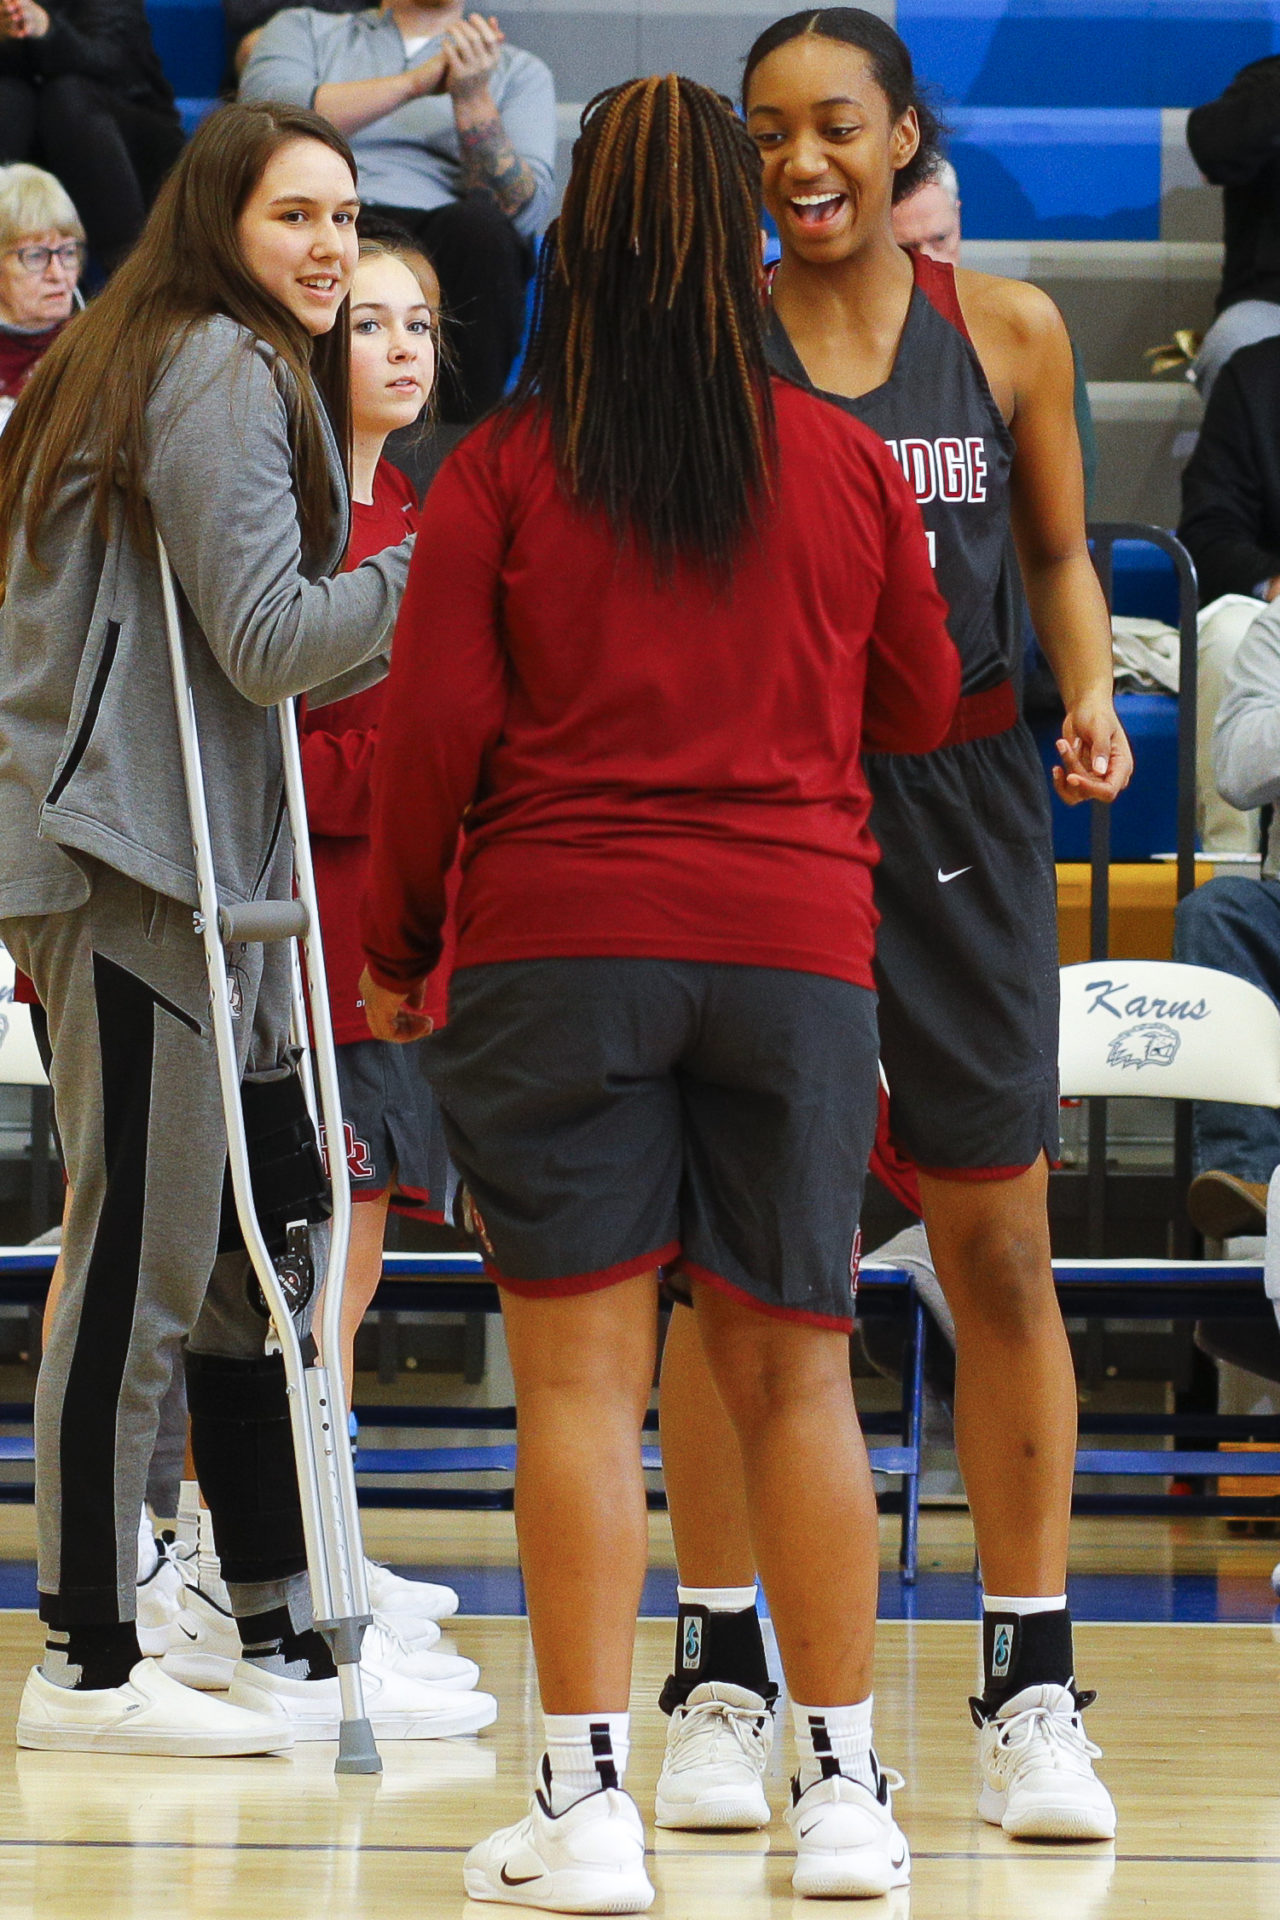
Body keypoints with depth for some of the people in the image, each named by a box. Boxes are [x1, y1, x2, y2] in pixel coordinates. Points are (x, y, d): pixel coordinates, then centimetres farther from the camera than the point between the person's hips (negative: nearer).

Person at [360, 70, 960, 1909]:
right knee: (793, 1368, 8)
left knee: (582, 1370, -1)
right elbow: (920, 705, 16)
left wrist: (394, 942, 10)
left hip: (555, 944, -2)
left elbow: (437, 726, -3)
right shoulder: (847, 464, 4)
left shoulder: (500, 469, -3)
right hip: (797, 939, 2)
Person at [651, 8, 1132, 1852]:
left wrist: (1092, 698, -3)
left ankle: (1031, 1690, 9)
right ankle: (719, 1677, 12)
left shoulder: (1005, 329, 4)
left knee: (999, 1250, 2)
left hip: (960, 809, 1)